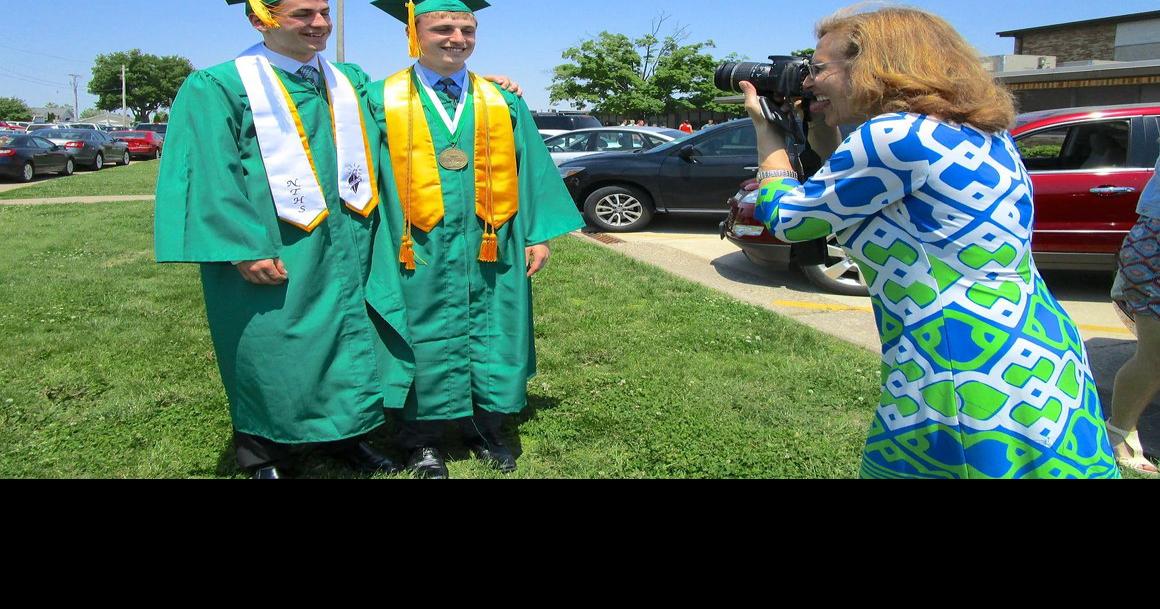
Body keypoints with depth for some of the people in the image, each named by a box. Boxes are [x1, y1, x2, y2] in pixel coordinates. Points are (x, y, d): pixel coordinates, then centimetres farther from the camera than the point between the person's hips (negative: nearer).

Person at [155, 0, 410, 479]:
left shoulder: (350, 82, 12)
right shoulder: (218, 88, -5)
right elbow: (211, 178, -11)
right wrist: (244, 248, -19)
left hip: (341, 254, 6)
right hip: (270, 257, -5)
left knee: (347, 344, 12)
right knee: (271, 356, 5)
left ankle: (343, 435, 31)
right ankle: (265, 457, 23)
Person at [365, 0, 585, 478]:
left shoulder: (503, 101, 9)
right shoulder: (382, 100, 3)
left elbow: (531, 170, 9)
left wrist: (538, 234, 3)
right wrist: (367, 247, -1)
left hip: (491, 252, 2)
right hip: (419, 255, -2)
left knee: (491, 341, 9)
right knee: (425, 344, 7)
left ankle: (484, 429, 27)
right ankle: (422, 440, 23)